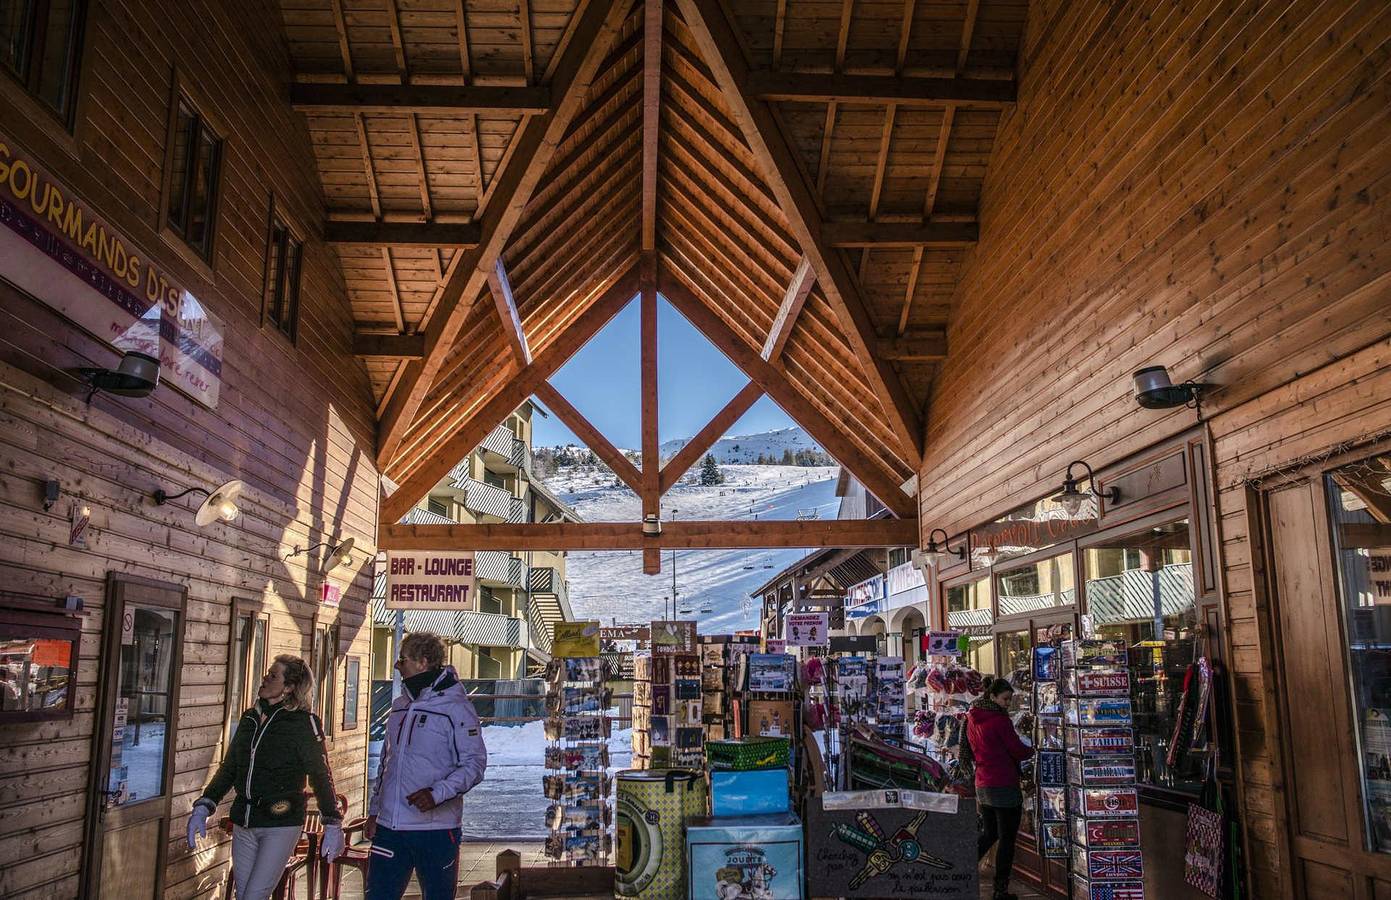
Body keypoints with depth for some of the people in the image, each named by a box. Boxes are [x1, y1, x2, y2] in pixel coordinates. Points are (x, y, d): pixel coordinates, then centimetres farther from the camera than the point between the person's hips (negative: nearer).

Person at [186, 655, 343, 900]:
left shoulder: (303, 724, -9)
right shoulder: (249, 719, 9)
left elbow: (320, 776, -6)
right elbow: (228, 769, 15)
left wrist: (333, 825, -6)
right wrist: (203, 807, 4)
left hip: (281, 825, -6)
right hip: (244, 824, 7)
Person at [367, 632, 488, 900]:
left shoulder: (456, 707, -10)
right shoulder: (399, 706, 13)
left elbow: (474, 763, -14)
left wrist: (436, 794, -26)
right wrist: (374, 810, 17)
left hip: (436, 829, -6)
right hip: (389, 826, 6)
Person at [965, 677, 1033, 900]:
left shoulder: (972, 719, 8)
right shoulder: (1000, 719, -16)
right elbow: (1018, 750, -11)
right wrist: (1031, 750, 9)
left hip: (982, 786, 8)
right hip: (1005, 787, -7)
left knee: (988, 834, 20)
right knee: (1007, 839, 4)